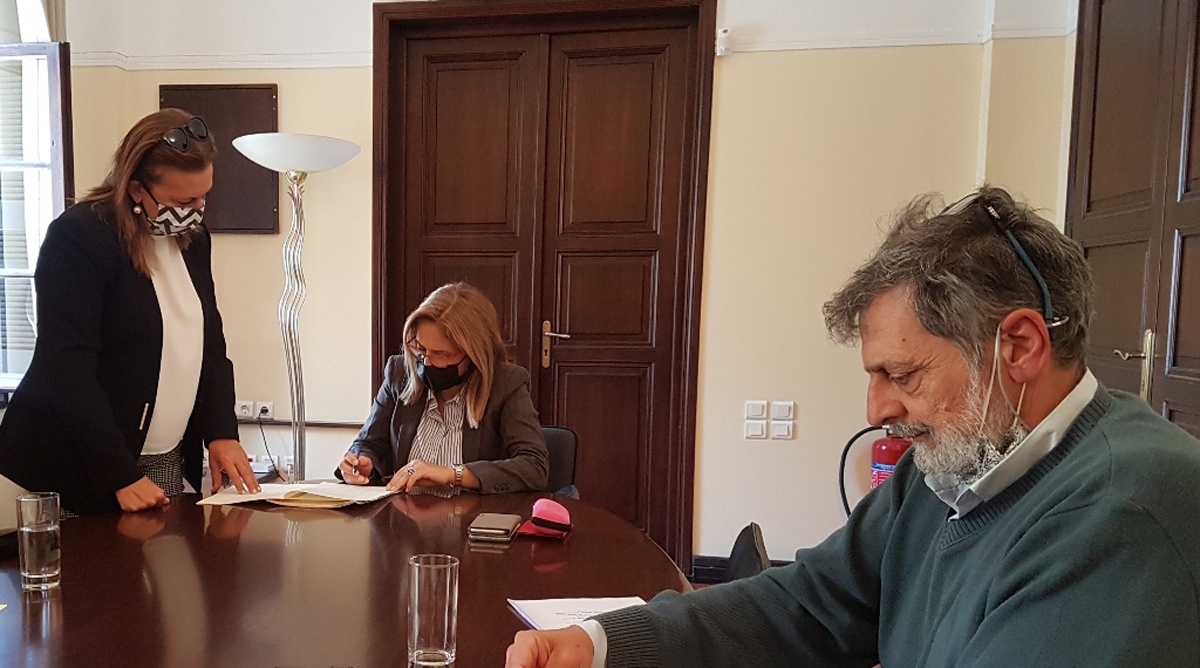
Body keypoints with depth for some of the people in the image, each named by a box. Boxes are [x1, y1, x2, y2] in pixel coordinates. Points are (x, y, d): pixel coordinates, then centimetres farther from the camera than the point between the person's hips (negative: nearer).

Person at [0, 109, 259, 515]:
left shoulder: (192, 239, 7)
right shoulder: (77, 237, -13)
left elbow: (210, 344, 11)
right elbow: (69, 370, -17)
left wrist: (221, 432, -3)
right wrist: (121, 475, -20)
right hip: (75, 469, -5)